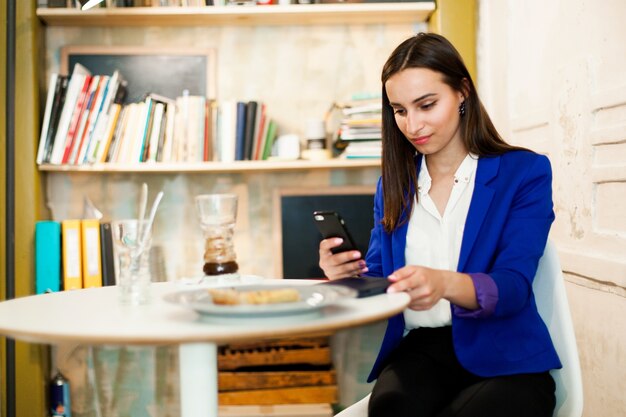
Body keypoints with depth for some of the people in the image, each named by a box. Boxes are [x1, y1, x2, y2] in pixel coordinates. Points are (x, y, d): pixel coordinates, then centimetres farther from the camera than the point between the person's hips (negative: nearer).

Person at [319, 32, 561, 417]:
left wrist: (444, 284, -33)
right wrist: (351, 273, -12)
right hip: (419, 352, 2)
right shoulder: (393, 184, 14)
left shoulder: (525, 172, 1)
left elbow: (513, 287, -12)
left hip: (505, 359, -2)